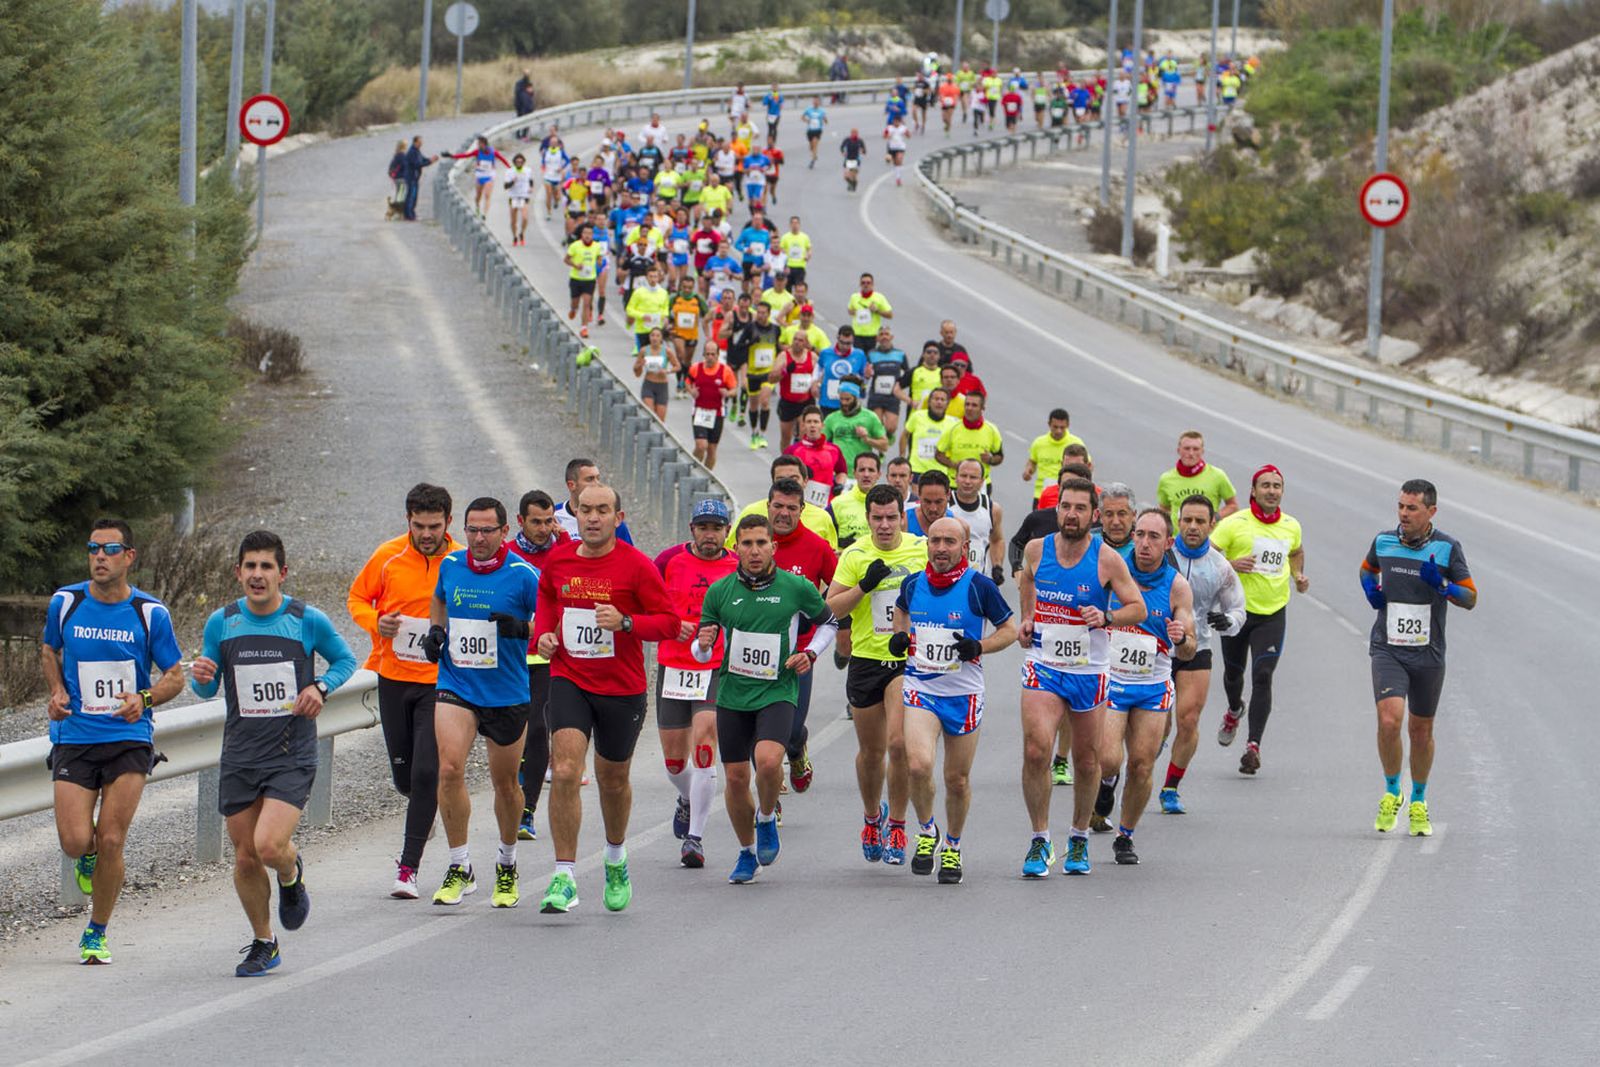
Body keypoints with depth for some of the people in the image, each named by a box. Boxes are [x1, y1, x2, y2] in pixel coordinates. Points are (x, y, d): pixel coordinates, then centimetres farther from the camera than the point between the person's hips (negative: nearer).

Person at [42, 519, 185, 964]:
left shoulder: (150, 613, -3)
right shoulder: (65, 603, 2)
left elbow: (175, 676, 6)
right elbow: (49, 649, 21)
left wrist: (144, 699, -15)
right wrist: (57, 691, 1)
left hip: (129, 740, -1)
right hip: (74, 739, 1)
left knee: (110, 842, -7)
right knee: (75, 841, -10)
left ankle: (96, 935, 13)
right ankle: (88, 859, 30)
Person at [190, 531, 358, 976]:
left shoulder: (308, 621, -5)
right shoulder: (222, 623, 2)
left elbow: (345, 659, 11)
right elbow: (207, 690, 12)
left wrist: (321, 687, -8)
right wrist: (201, 676, -12)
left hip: (292, 756, -3)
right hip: (239, 757, 3)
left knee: (269, 846, -20)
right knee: (245, 859, 5)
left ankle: (291, 875, 18)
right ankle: (262, 944, 27)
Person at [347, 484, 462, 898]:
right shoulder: (388, 557, -3)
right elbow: (357, 597, 10)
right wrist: (375, 623, -10)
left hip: (440, 681, -2)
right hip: (393, 678, 2)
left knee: (426, 773, -12)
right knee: (403, 775, 10)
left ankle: (408, 867, -5)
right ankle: (423, 815, 45)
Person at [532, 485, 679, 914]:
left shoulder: (635, 565, -9)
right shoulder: (558, 561, 2)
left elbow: (669, 621, -8)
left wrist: (626, 622, -24)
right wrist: (544, 633, 4)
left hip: (621, 686, -1)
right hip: (568, 680, 1)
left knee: (613, 779, 15)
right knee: (565, 772, -17)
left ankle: (616, 857, 44)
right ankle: (564, 878, -16)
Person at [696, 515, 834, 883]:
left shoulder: (796, 588, -3)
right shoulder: (719, 592, 2)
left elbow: (827, 622, 15)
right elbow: (702, 653, 9)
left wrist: (810, 653, -1)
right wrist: (704, 644, -14)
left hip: (777, 692, -3)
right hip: (732, 696, 3)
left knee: (768, 760, -25)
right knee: (736, 777, 5)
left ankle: (767, 818, 6)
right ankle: (747, 852, 26)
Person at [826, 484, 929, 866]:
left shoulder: (922, 549, -1)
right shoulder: (855, 555, -3)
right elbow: (830, 609, -5)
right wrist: (864, 586, -18)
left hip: (909, 660, -1)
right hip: (866, 660, 1)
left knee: (899, 743, -17)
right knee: (871, 751, 11)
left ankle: (896, 824, -1)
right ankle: (872, 817, 37)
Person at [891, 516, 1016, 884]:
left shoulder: (979, 587, -9)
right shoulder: (912, 585, 2)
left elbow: (1010, 629, 1)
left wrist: (979, 647, -16)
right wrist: (900, 637, 5)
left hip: (963, 695, -1)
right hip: (919, 689, 1)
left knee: (957, 780, 8)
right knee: (918, 765, -21)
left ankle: (953, 848, 31)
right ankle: (926, 832, 5)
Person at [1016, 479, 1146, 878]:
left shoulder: (1107, 560, -9)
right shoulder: (1036, 550, -1)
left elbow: (1138, 609, -4)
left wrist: (1106, 617, -22)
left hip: (1090, 670, -1)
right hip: (1043, 665, 1)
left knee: (1087, 761, 9)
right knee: (1036, 751, -17)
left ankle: (1080, 838, 30)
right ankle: (1040, 841, -7)